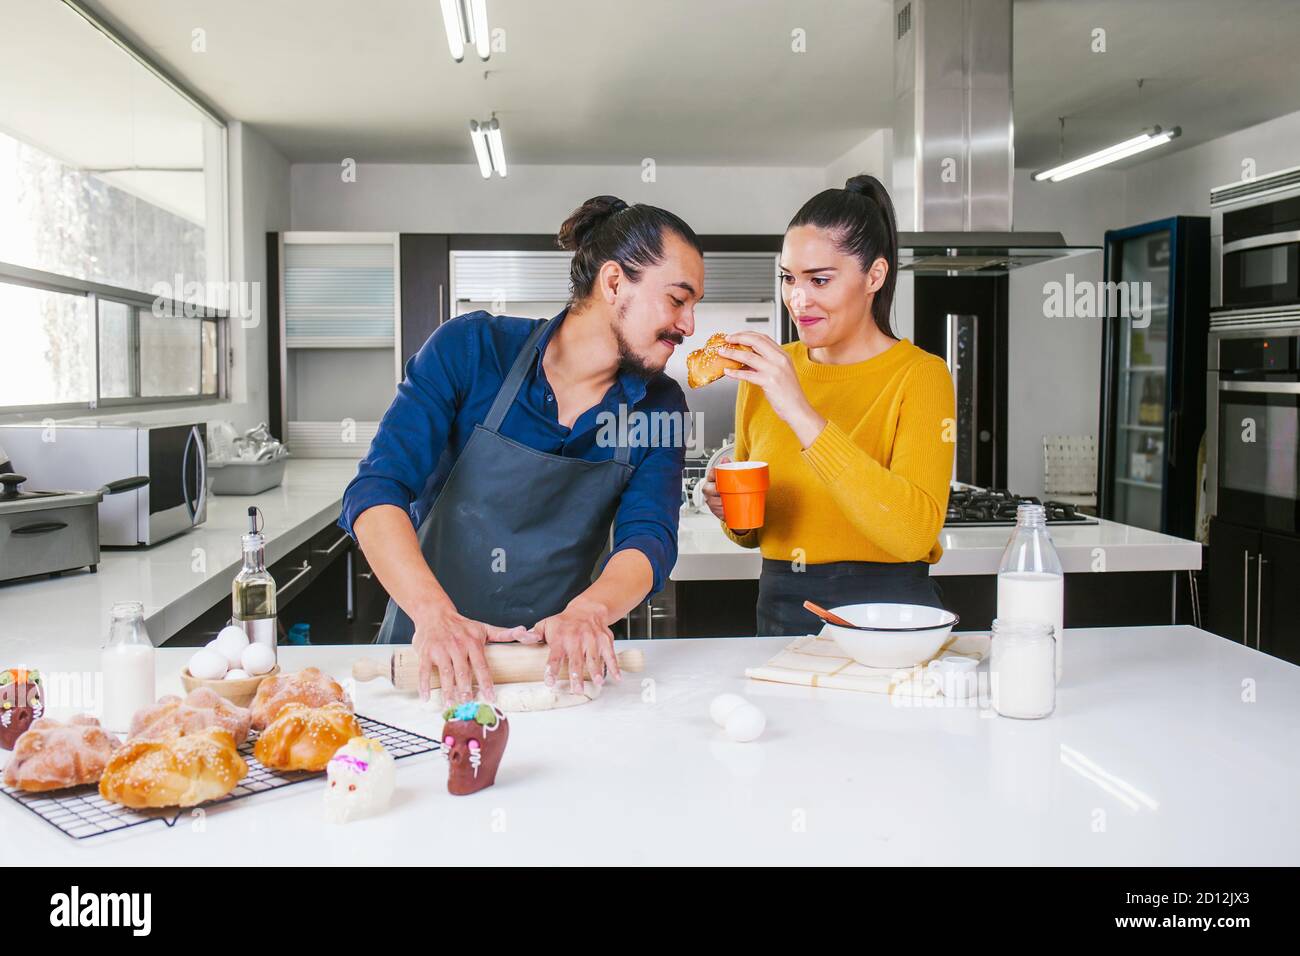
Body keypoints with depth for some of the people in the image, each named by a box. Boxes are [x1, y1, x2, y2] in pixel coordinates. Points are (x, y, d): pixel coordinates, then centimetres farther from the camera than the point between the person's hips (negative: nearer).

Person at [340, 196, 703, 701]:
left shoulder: (659, 406, 1)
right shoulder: (470, 348, -8)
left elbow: (649, 539, -9)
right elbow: (376, 490, -14)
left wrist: (588, 611, -31)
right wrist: (434, 613, -31)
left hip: (556, 663, 3)